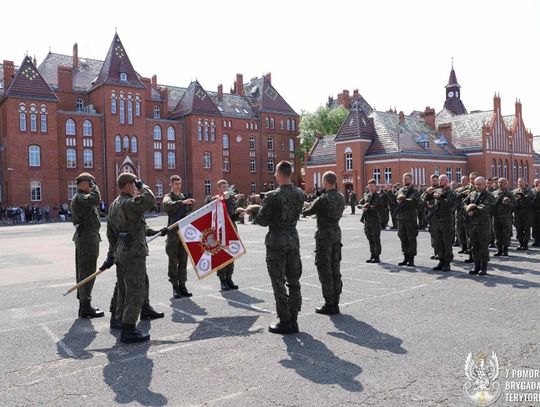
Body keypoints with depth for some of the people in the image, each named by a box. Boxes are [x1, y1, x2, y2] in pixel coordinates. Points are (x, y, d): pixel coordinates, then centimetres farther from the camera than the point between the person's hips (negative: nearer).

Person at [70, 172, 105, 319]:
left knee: (83, 273, 14)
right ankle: (85, 308, -2)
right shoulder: (80, 198, -16)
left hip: (83, 238, 11)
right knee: (87, 273, -7)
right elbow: (96, 199, -35)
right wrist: (94, 186, -18)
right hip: (88, 238, -11)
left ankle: (83, 305, 23)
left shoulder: (80, 197, 17)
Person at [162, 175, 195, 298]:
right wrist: (182, 202, -36)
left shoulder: (184, 196, 16)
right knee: (173, 261, 0)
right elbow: (167, 205, -24)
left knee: (183, 260, 7)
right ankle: (175, 286, 6)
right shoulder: (168, 196, 0)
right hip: (173, 232, -5)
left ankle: (182, 285, 13)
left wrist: (190, 204, -4)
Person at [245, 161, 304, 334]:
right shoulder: (299, 194, 2)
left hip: (276, 241, -6)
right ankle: (293, 321, 20)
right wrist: (260, 208, 16)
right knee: (294, 281, 13)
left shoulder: (272, 196, -17)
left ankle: (285, 322, 9)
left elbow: (263, 221, -13)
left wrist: (254, 211, 10)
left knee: (279, 283, 3)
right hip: (293, 239, 6)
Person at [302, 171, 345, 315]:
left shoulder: (323, 199, -18)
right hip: (336, 233, 7)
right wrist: (313, 205, 18)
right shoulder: (341, 197, 4)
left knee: (324, 270, 0)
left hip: (324, 235, -7)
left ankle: (329, 305, 4)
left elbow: (306, 212, -7)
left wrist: (308, 206, 15)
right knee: (335, 269, 13)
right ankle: (335, 303, 19)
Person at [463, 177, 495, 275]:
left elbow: (485, 207, -16)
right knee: (473, 245, 9)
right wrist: (468, 210, -12)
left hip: (483, 223, -5)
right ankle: (476, 265, 18)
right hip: (472, 223, 5)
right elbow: (464, 203, 6)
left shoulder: (489, 195, -2)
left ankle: (484, 267, 9)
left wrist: (473, 209, -14)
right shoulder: (472, 194, 15)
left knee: (483, 245, 0)